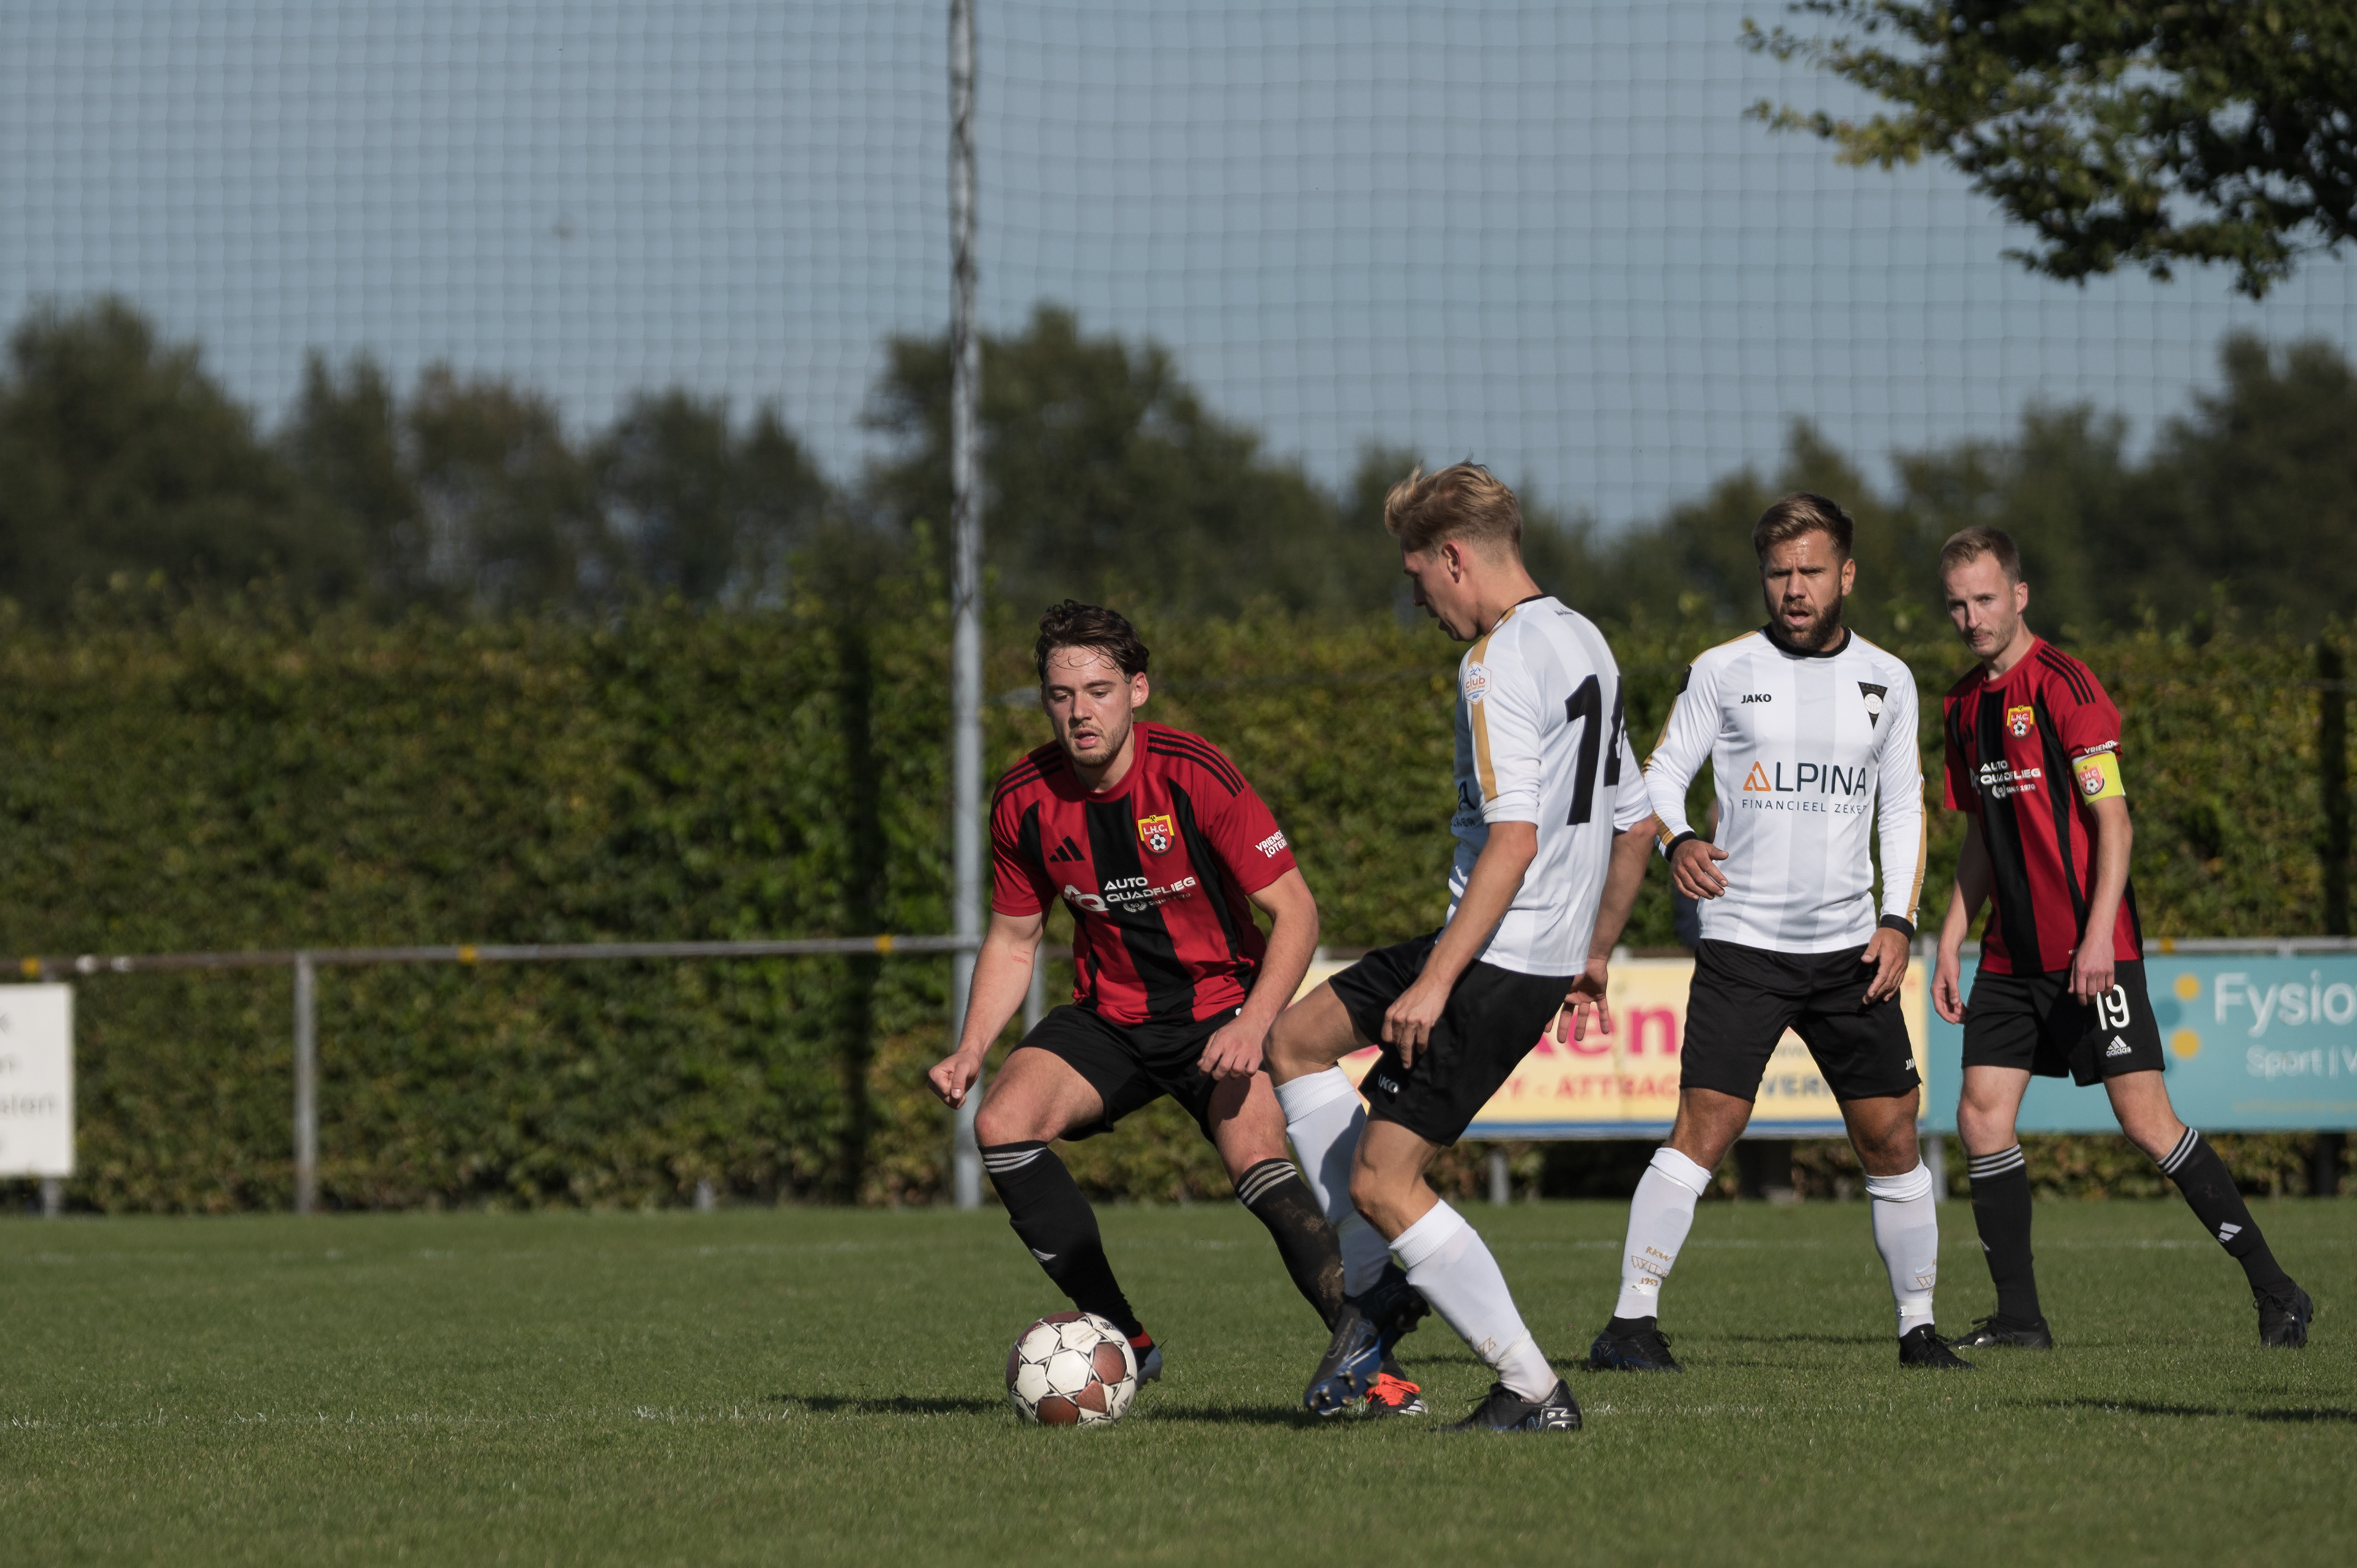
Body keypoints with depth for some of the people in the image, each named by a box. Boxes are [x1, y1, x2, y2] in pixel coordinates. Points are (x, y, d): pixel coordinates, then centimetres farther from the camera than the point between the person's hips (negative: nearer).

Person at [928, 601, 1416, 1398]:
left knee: (1257, 1161, -30)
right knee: (1003, 1121, -20)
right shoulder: (1025, 800, -5)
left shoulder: (1192, 776, -18)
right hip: (1109, 1017, 5)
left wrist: (1253, 1025, -29)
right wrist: (970, 1050, -5)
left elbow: (1295, 911, -15)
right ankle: (1123, 1340, -11)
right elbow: (1013, 940, 10)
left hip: (1220, 1008, -5)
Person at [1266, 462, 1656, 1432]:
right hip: (1552, 958, 10)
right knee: (1296, 1041, 19)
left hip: (1501, 959, -10)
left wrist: (1434, 982, -24)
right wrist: (1593, 961, 28)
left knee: (1381, 1180, -7)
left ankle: (1534, 1390, -6)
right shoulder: (1584, 643, 14)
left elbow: (1515, 837, -25)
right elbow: (1634, 822, 20)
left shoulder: (1500, 665, -16)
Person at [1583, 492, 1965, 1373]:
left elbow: (1903, 806, 15)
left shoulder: (1886, 681, 9)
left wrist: (1898, 919, 3)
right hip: (1743, 943, -3)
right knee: (1704, 1129, -14)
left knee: (1890, 1136, 3)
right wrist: (1676, 841, -17)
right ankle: (1631, 1321, -11)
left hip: (1850, 948, 3)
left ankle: (1918, 1327, 16)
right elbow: (1663, 773, 5)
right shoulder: (1722, 672, 0)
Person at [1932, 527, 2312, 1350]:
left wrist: (2099, 935, -21)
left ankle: (2275, 1293, -2)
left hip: (2089, 950, -7)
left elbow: (2113, 819, -14)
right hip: (2012, 955, 7)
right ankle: (2018, 1315, 5)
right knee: (1981, 1116, -2)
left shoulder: (2062, 684, -10)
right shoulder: (1966, 703, 14)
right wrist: (1950, 943, 15)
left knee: (2146, 1119, -10)